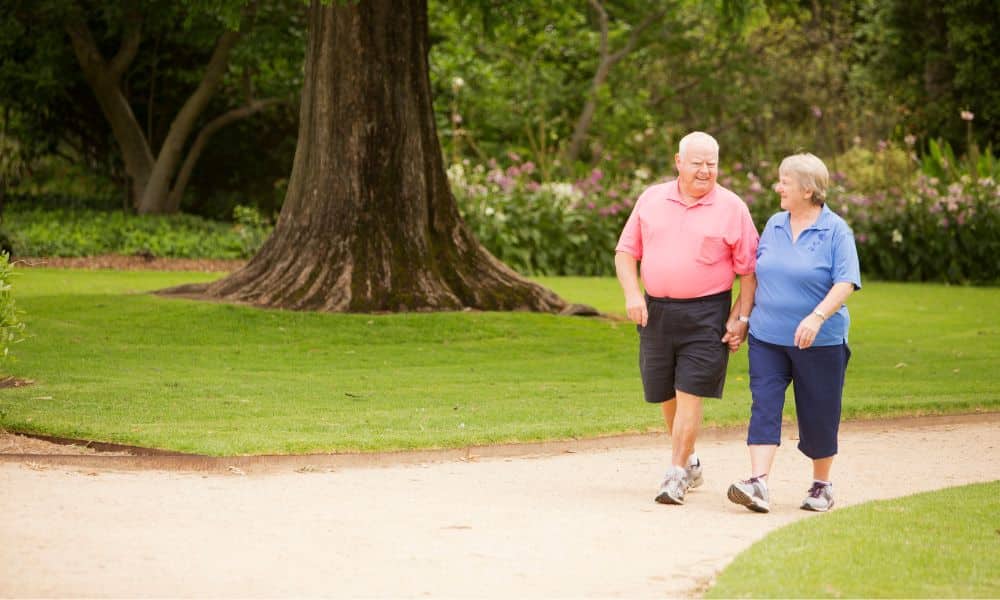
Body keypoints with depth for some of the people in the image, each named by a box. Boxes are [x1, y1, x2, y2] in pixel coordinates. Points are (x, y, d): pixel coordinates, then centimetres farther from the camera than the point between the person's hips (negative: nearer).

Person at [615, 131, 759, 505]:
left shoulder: (732, 208, -2)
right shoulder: (651, 200, 7)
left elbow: (749, 270, -2)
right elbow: (626, 252, 10)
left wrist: (741, 317, -9)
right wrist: (632, 295, -4)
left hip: (706, 315, -4)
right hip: (656, 311, 4)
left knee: (689, 394, -10)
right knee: (666, 396, 12)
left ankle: (677, 475, -5)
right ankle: (691, 463, 32)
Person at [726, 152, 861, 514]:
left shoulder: (835, 230, -7)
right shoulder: (774, 226, 9)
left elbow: (846, 282, -15)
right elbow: (756, 276, 19)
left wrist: (817, 316, -27)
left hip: (819, 342, -4)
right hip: (768, 338, 4)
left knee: (818, 415, 6)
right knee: (764, 406, -9)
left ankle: (822, 486, 23)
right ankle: (758, 484, -17)